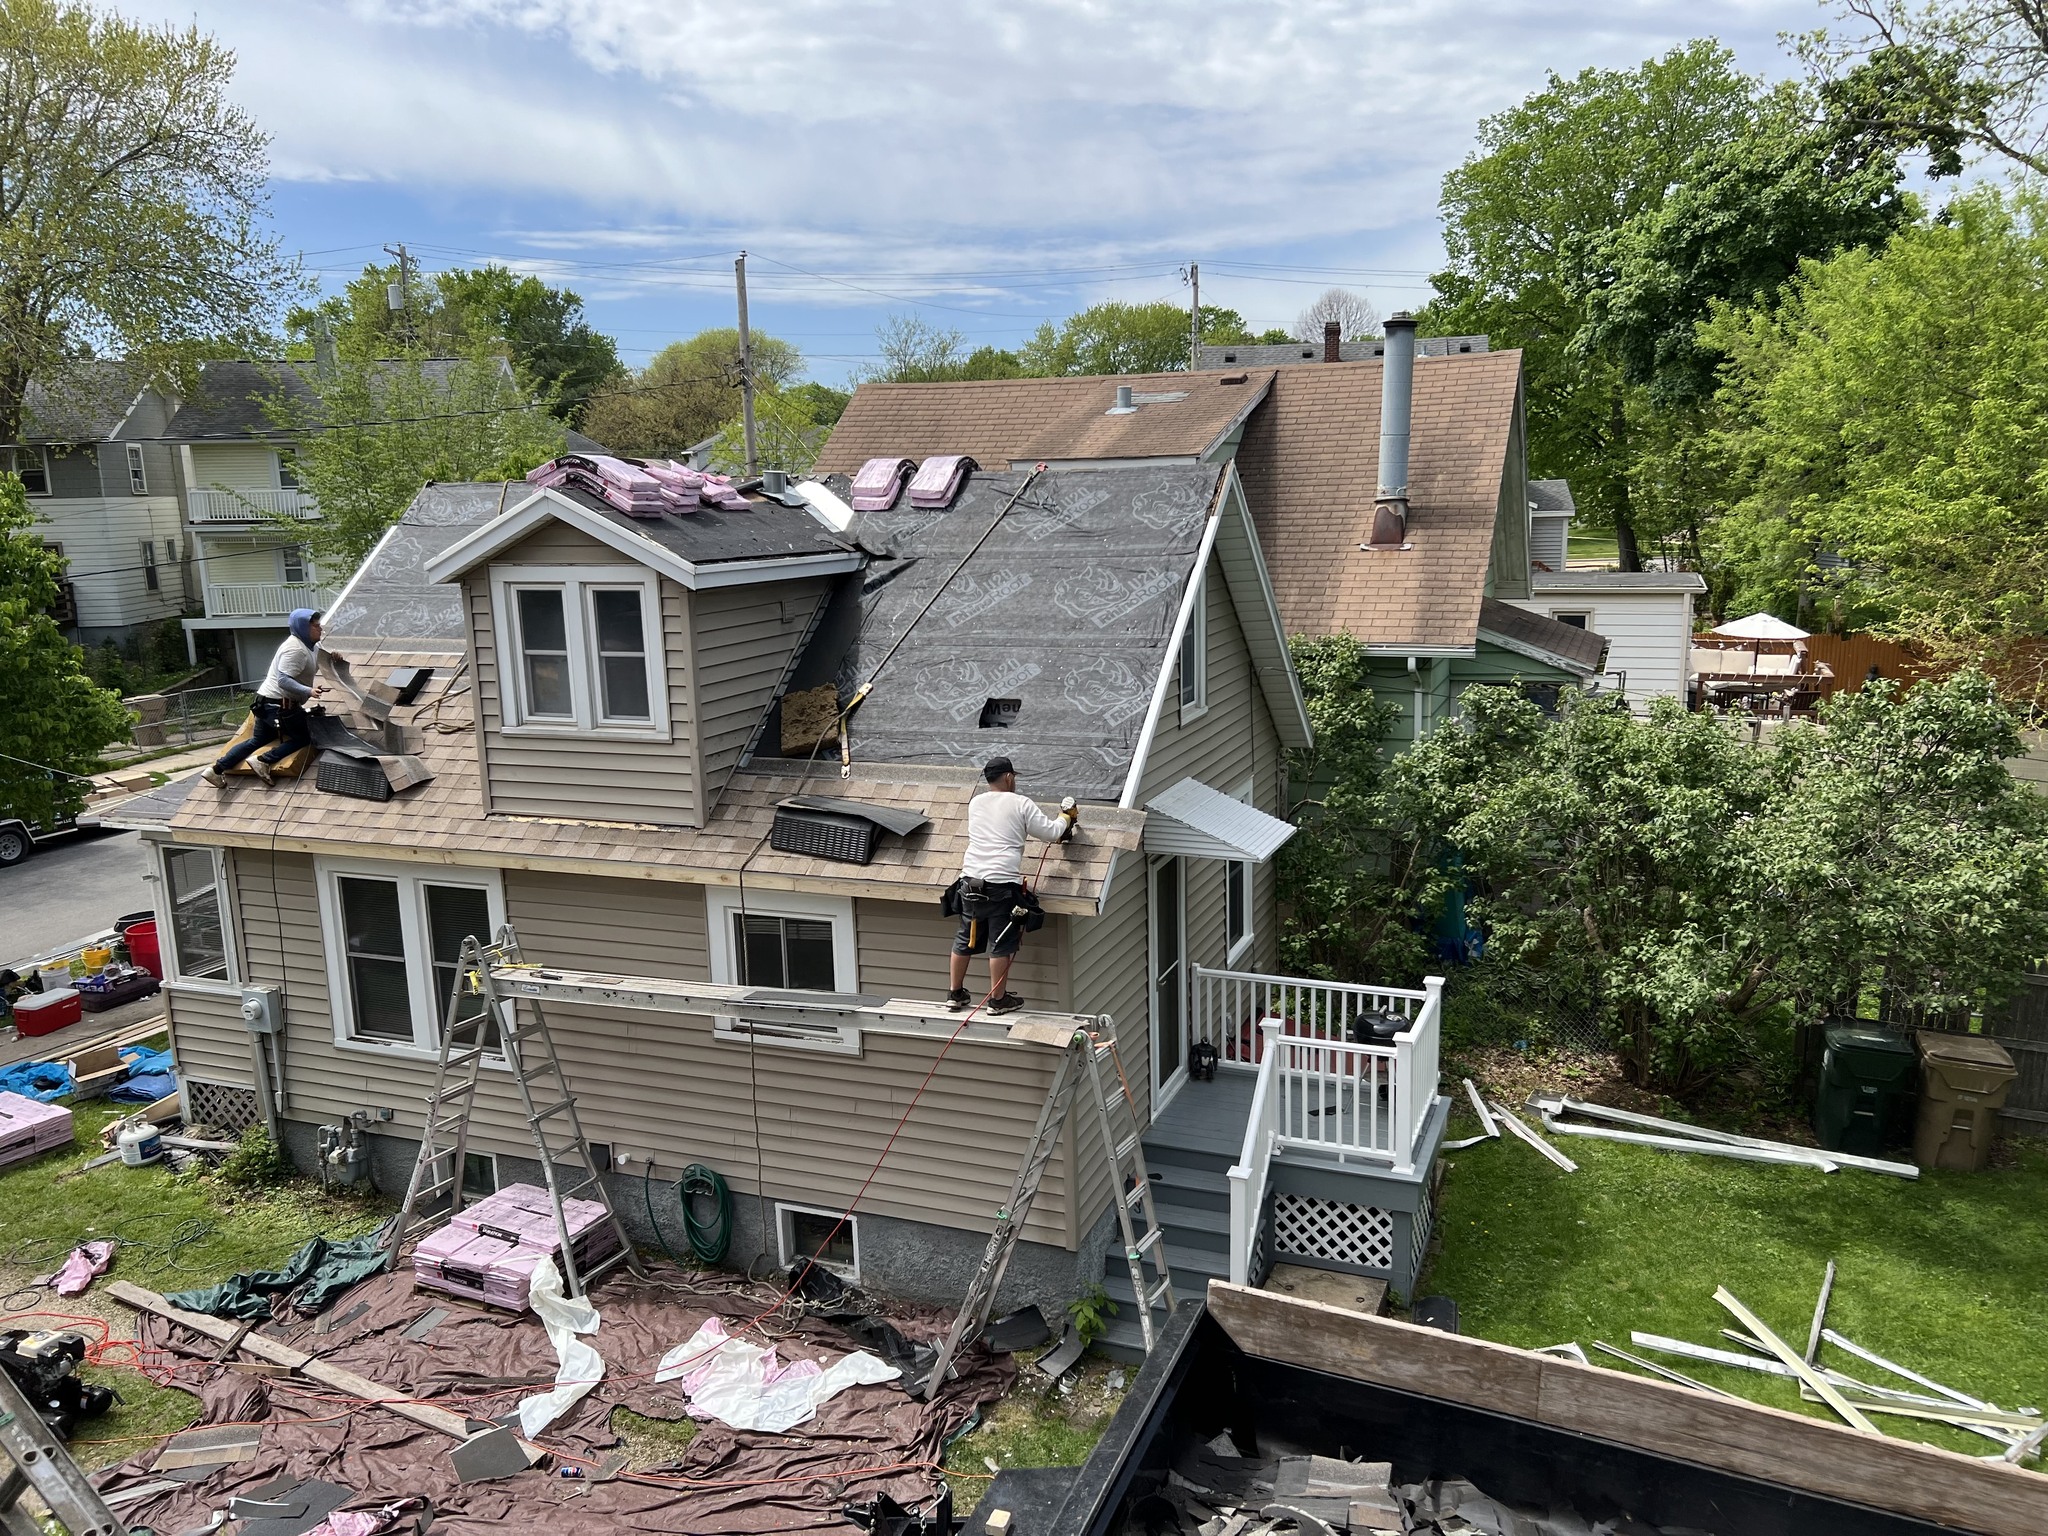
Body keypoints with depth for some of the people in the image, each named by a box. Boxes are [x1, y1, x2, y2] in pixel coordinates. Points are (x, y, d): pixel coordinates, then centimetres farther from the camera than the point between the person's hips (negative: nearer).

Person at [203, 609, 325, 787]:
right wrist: (309, 691, -37)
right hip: (280, 705, -10)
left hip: (268, 702, 10)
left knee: (257, 740, 17)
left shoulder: (311, 645, 9)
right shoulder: (295, 649, -21)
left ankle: (217, 769, 14)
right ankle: (264, 762, -12)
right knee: (303, 738, 0)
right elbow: (284, 681, -28)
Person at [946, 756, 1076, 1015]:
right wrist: (1065, 817, 20)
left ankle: (956, 994, 23)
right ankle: (998, 1000, 10)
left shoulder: (975, 803, 14)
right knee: (1001, 943, 3)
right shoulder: (1021, 804, -2)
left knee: (965, 939, 14)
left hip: (970, 880, 6)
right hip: (1002, 884, -5)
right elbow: (1051, 833, -1)